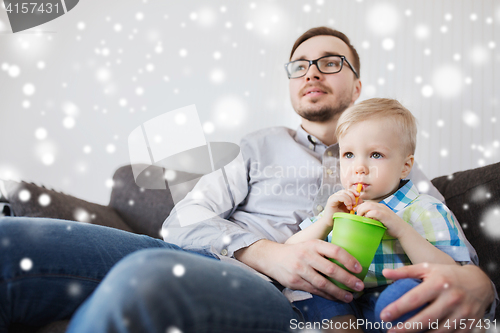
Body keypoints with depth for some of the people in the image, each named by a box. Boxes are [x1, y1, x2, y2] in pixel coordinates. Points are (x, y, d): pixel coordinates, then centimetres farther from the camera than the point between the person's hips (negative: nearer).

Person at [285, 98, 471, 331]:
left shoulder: (425, 212, -1)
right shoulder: (334, 209, 11)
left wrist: (401, 229, -24)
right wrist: (326, 222, -12)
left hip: (399, 311, -3)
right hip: (342, 308, 4)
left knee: (402, 292, -36)